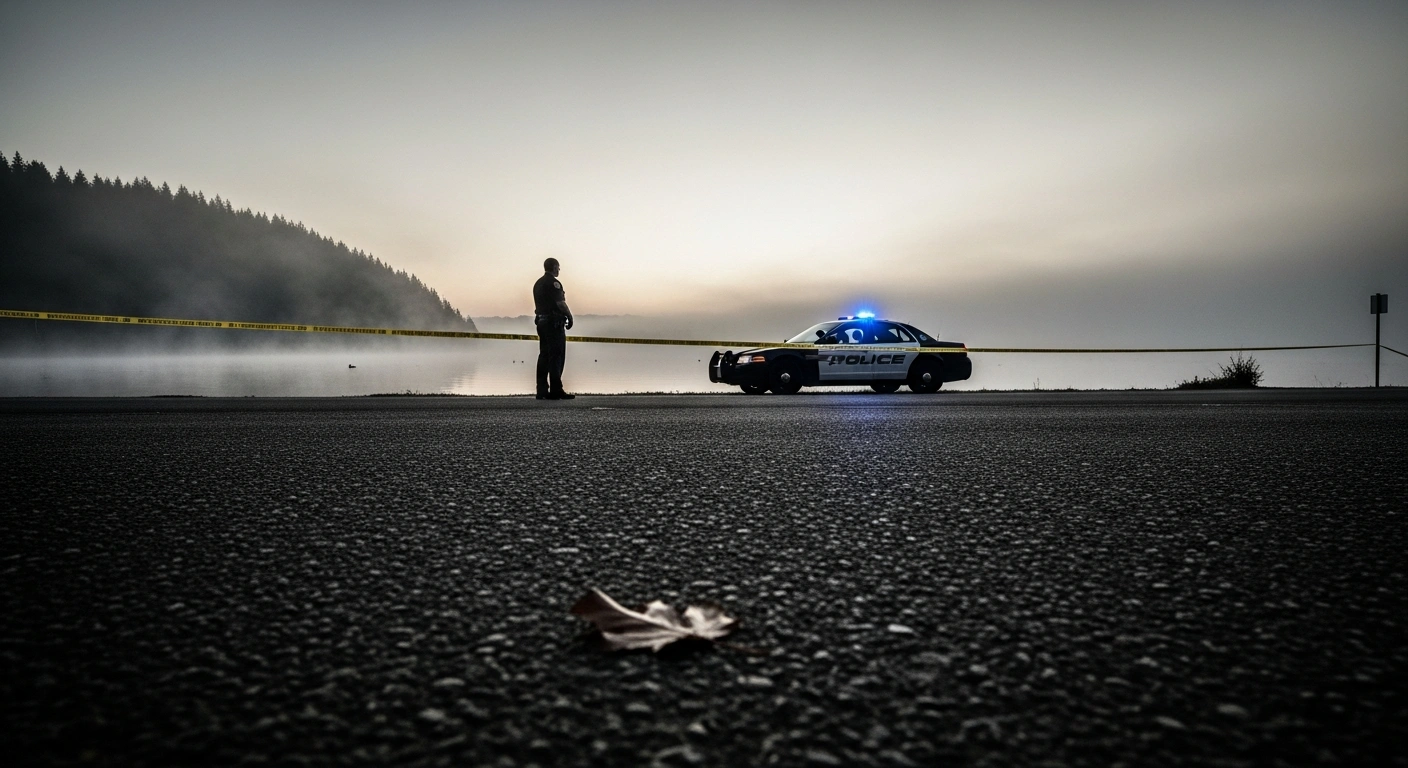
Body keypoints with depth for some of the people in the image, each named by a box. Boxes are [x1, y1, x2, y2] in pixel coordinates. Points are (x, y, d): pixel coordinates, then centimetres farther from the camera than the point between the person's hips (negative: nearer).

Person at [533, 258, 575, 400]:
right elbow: (560, 303, -17)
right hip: (554, 322, -9)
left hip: (541, 320, 9)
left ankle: (542, 391, 7)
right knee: (557, 356, -8)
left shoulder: (538, 283, 18)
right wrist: (570, 317, -7)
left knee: (544, 356, 8)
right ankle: (556, 391, -12)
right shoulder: (553, 282, -10)